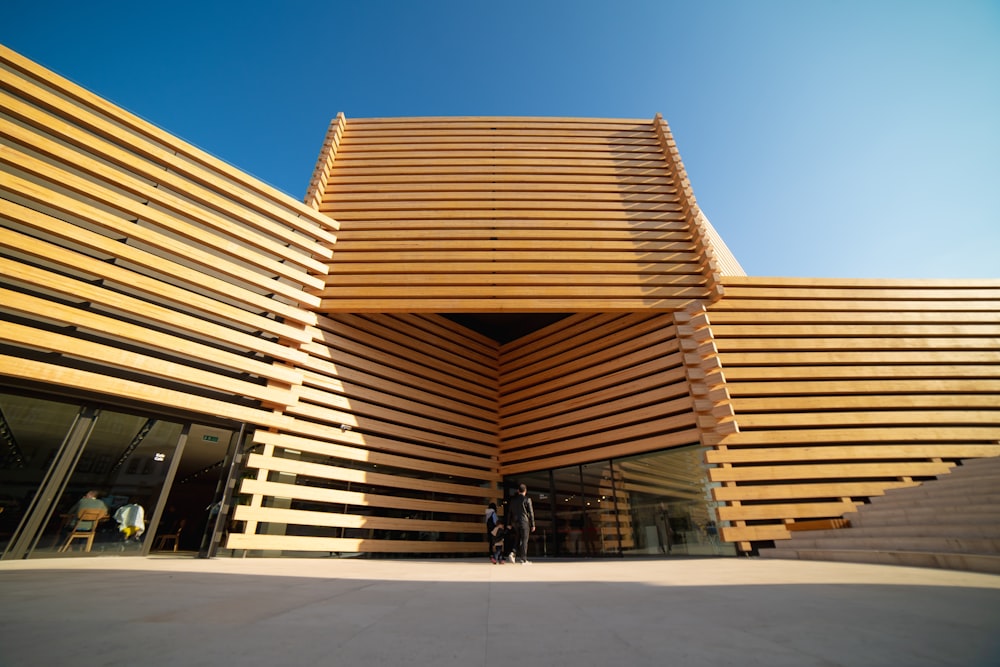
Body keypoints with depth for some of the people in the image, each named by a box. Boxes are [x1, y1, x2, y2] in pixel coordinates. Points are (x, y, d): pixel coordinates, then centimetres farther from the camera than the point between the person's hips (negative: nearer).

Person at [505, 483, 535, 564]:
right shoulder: (527, 499, -5)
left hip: (515, 522, 5)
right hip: (524, 521, -4)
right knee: (524, 540, 1)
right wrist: (532, 525, -1)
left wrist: (508, 524, 17)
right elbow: (531, 513, -6)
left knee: (517, 539, 16)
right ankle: (523, 559, 0)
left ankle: (513, 554, -1)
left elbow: (509, 512, 12)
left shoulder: (513, 500, 9)